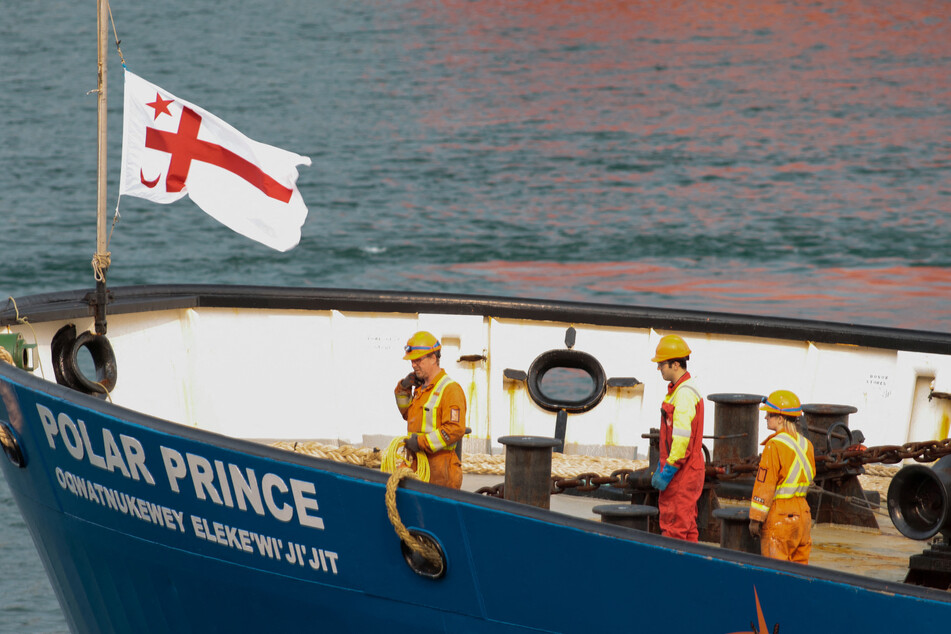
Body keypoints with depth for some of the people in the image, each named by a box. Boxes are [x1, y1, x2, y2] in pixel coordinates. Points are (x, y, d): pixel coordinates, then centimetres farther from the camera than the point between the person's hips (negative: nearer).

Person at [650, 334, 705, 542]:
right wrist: (660, 468, 21)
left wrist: (667, 472, -22)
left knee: (675, 527, -7)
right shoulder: (677, 390, 16)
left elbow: (682, 438, -24)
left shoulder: (685, 394, -18)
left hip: (682, 473, -10)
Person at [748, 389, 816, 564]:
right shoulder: (806, 445, 8)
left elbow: (765, 485, -15)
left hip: (778, 516, -7)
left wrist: (755, 518, -11)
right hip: (802, 513, 7)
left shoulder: (775, 446, -15)